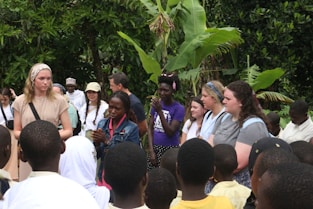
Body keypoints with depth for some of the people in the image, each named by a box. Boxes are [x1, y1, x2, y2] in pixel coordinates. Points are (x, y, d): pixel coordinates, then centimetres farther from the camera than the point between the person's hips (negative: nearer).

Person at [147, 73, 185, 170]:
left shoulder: (179, 108, -7)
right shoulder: (156, 105, 8)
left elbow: (170, 132, -14)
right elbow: (150, 128, 7)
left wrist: (160, 111, -21)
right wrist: (151, 150, -2)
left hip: (170, 150, -4)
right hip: (155, 148, 4)